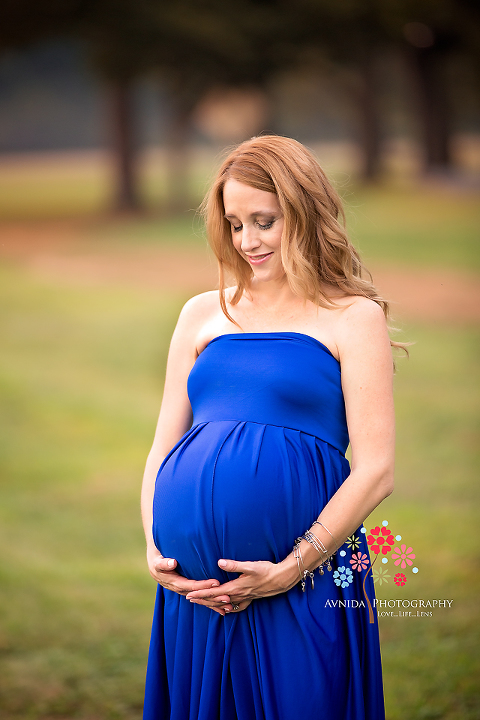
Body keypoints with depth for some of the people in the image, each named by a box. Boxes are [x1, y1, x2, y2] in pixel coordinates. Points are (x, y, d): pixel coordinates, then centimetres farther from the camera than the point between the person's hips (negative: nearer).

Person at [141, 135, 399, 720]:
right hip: (194, 587, 4)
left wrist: (293, 569, -12)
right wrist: (154, 552, -1)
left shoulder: (354, 316, 3)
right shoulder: (203, 313, 16)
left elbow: (376, 471, -5)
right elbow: (162, 447, 16)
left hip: (303, 591, -4)